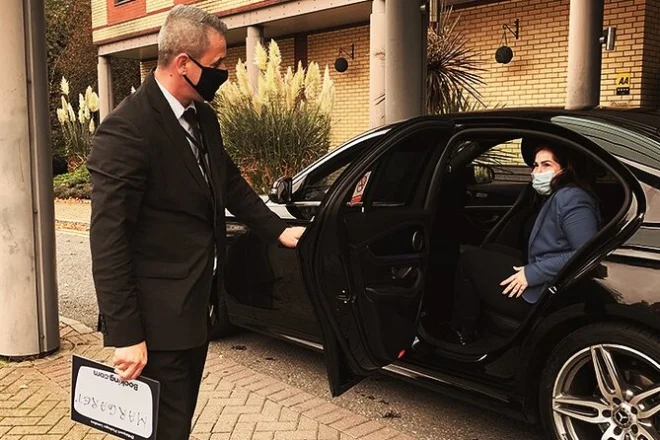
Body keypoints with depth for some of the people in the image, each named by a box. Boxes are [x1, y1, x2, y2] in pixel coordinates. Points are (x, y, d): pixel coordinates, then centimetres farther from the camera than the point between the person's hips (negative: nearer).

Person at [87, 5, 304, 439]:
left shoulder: (203, 117, 6)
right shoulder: (127, 130, -21)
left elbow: (230, 182, 21)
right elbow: (108, 239, -22)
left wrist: (278, 229, 12)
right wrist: (125, 335, -21)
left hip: (196, 305, 8)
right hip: (159, 317, -8)